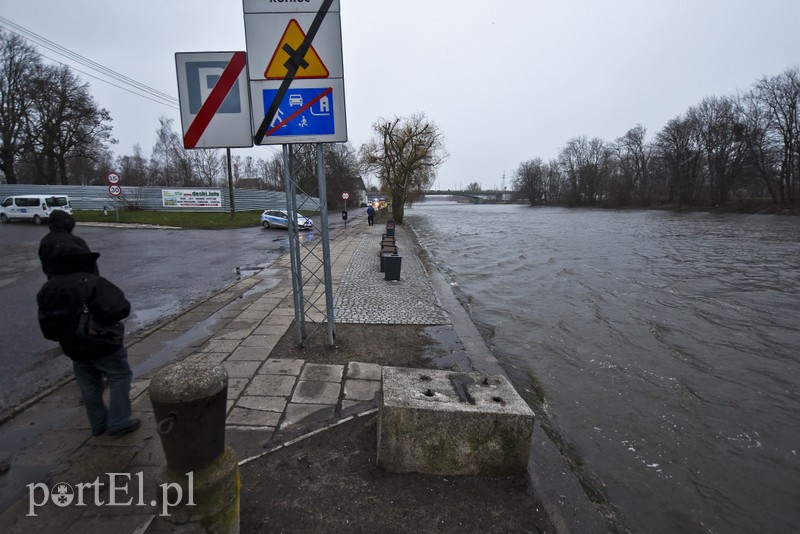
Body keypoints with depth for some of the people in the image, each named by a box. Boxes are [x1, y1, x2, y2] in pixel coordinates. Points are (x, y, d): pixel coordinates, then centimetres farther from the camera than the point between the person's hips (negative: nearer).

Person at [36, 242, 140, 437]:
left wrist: (65, 337, 22)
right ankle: (118, 422, 7)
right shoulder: (93, 282, -23)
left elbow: (47, 326, 8)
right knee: (120, 377, 7)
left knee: (89, 385, 19)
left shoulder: (47, 289, 2)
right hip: (103, 344, -7)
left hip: (74, 348, 7)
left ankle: (99, 424, 30)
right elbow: (119, 309, -34)